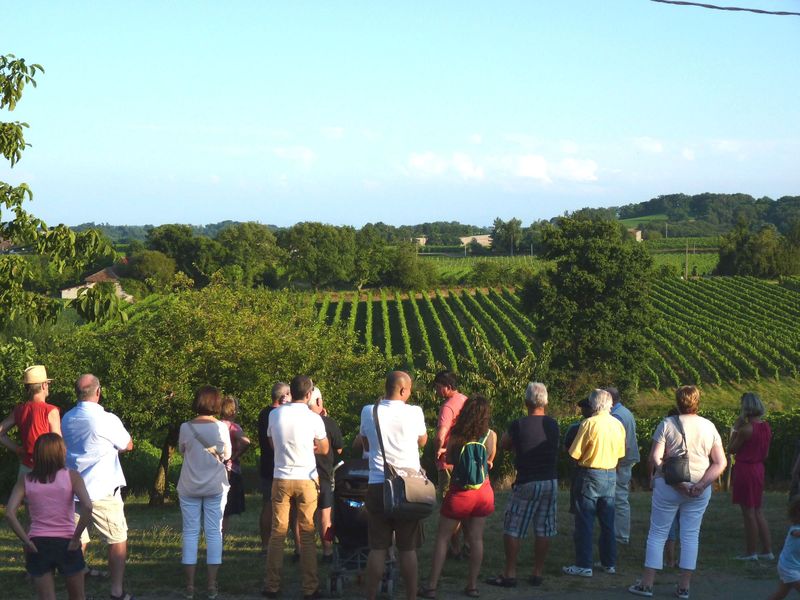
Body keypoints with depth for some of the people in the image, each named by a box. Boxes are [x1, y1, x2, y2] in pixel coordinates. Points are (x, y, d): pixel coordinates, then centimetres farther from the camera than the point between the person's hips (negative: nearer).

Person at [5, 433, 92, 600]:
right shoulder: (71, 476, -4)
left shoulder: (25, 479, 2)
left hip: (38, 544, 1)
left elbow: (9, 513, -9)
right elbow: (87, 507, -19)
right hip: (66, 543, -1)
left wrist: (26, 541, -5)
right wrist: (76, 538, -11)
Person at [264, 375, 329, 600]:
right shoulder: (314, 418, -8)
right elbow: (324, 449, 6)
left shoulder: (275, 415, -1)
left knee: (277, 533, 6)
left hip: (281, 478, 2)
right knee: (307, 535, 4)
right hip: (306, 479, -2)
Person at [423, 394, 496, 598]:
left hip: (459, 493, -2)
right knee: (476, 539, 10)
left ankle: (431, 587, 4)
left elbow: (448, 459, 2)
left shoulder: (455, 435, -13)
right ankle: (472, 585, 14)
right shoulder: (491, 436, -8)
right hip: (483, 493, 2)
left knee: (442, 538, 6)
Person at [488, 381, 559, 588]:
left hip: (526, 484, -4)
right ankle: (537, 573, 12)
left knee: (512, 529, 3)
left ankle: (510, 574, 1)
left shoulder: (519, 425, -11)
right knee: (543, 530, 9)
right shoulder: (552, 425, 1)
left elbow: (504, 445, 3)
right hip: (550, 482, 4)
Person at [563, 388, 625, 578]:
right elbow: (620, 453, 12)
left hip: (591, 475, -6)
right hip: (611, 475, 6)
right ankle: (609, 562, 19)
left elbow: (575, 453, -13)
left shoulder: (589, 423, -15)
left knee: (584, 522, 0)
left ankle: (584, 565, -1)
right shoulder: (618, 425, 2)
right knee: (608, 522, 14)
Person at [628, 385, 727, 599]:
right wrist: (701, 484, -9)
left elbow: (654, 459, -13)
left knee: (657, 533, 6)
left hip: (668, 486, -2)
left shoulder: (667, 424, -5)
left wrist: (675, 481, -11)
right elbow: (721, 462, -1)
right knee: (691, 535, 9)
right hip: (700, 491, 2)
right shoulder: (709, 427, 3)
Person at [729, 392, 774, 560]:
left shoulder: (746, 429, -20)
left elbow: (731, 449, -10)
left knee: (748, 512, 1)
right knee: (757, 511, 16)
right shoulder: (766, 427, 4)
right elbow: (765, 454, 12)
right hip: (759, 470, 8)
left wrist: (734, 429, -6)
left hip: (744, 469, -8)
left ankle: (750, 552, 8)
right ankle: (767, 551, 18)